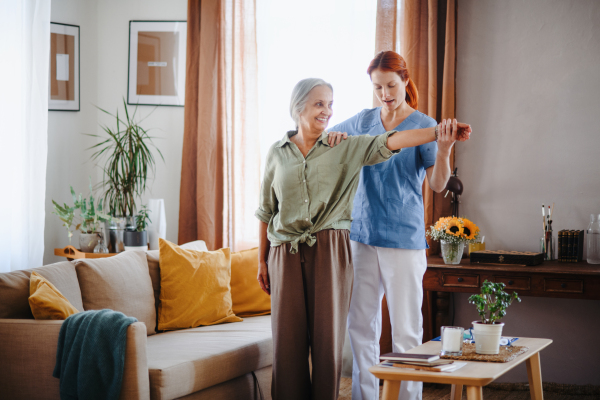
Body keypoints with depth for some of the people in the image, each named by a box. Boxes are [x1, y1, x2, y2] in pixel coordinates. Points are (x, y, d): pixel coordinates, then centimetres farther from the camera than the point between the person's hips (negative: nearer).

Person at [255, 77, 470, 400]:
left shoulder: (346, 148, 3)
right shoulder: (277, 154, 9)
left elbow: (388, 142, -13)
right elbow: (266, 212, 15)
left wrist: (437, 132, -28)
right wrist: (262, 261, 15)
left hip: (330, 251, -1)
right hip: (286, 253, 1)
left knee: (327, 337, -2)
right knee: (288, 340, 0)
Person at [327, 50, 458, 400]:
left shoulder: (423, 125, -4)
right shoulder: (364, 121, 9)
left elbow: (438, 185, -13)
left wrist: (444, 150, -34)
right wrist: (335, 137, -2)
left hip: (404, 238, -5)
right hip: (362, 235, 5)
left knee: (406, 330, -2)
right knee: (361, 324, 10)